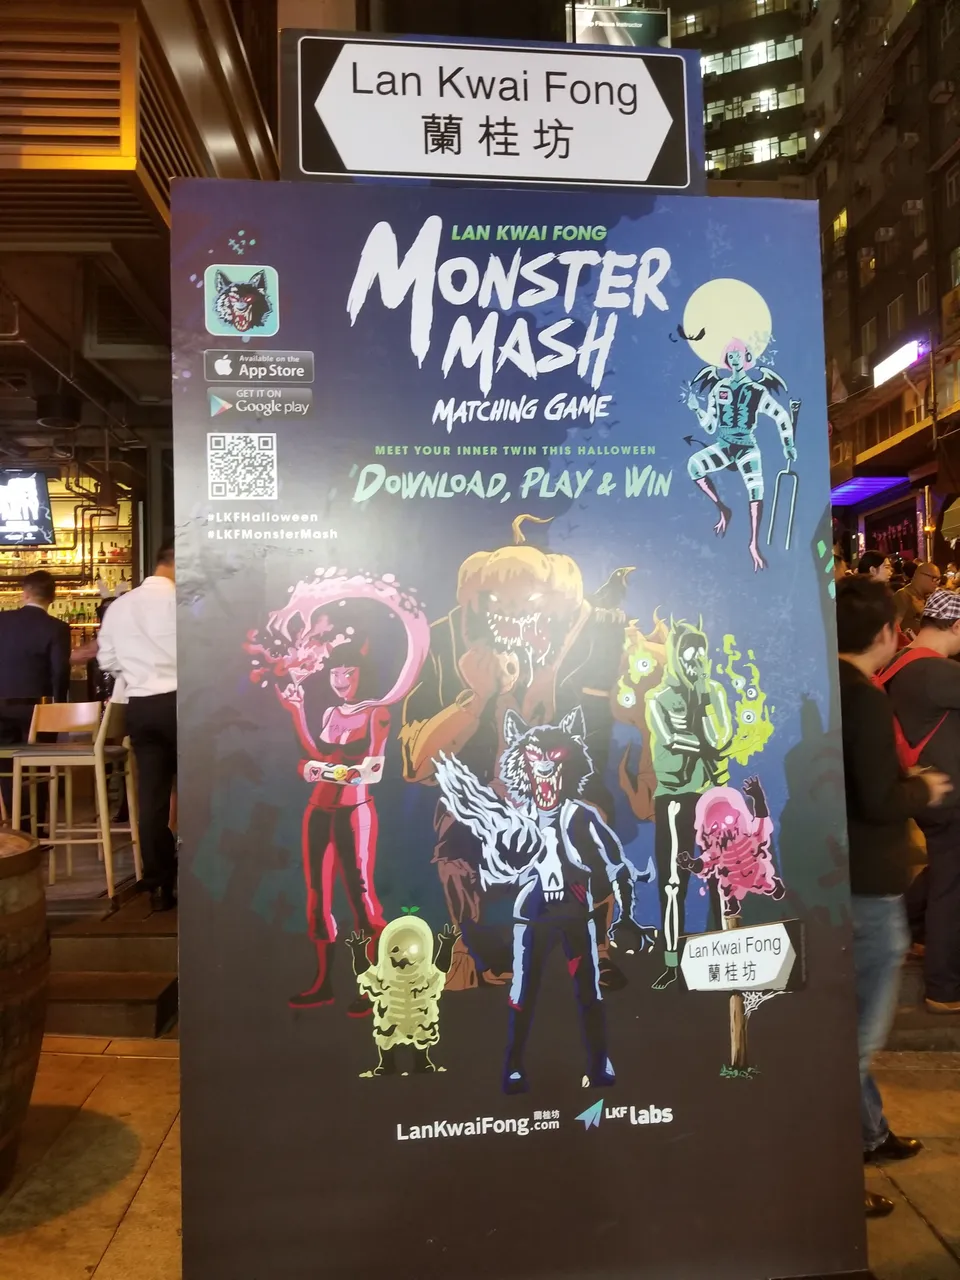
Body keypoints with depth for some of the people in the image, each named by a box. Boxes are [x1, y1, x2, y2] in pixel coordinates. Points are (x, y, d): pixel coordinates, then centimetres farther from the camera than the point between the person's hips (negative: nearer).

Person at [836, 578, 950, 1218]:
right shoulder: (868, 700, -21)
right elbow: (879, 802, -24)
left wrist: (901, 780, 14)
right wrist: (924, 790, -5)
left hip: (845, 877, 9)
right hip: (869, 886, -9)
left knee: (851, 1020, 22)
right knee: (860, 1030, 3)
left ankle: (870, 1131, 39)